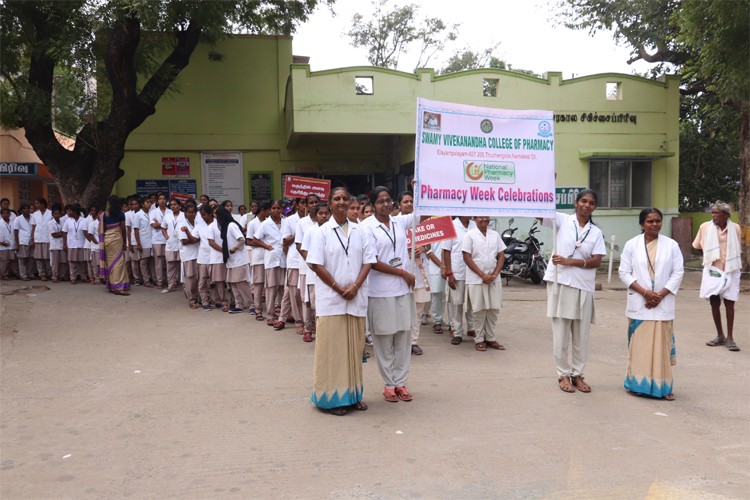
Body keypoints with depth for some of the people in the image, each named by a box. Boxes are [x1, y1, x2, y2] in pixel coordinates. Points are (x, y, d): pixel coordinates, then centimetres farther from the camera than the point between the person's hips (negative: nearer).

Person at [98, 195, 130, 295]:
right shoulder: (121, 214, -5)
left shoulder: (104, 215, 2)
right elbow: (123, 229, -3)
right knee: (118, 261, -3)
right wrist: (125, 242, 7)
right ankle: (118, 287, -9)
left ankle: (111, 285, 16)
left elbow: (101, 230, 2)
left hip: (106, 239, 3)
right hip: (117, 239, -3)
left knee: (109, 261, 11)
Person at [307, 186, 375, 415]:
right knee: (332, 348, -1)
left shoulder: (359, 231, 9)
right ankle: (333, 396, 8)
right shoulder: (322, 232, -1)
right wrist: (339, 289, -11)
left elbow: (368, 261, 5)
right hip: (331, 298, -3)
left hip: (356, 298, 3)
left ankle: (353, 394, 19)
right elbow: (316, 264, -6)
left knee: (354, 347, 8)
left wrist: (355, 287, -10)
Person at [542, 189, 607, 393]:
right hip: (560, 284, -2)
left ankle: (577, 374, 22)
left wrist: (569, 261, -13)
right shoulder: (562, 220, 2)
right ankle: (563, 374, 16)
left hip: (584, 288, 3)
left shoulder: (596, 232, 8)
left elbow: (596, 261, -1)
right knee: (561, 333, 3)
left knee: (581, 334, 9)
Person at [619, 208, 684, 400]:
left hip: (663, 305, 0)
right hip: (638, 304, 0)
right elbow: (624, 273, -2)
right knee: (639, 344, 2)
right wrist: (645, 292, -13)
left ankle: (663, 386, 9)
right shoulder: (631, 245, 0)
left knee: (662, 345, 1)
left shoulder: (671, 245, 2)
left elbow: (678, 273, 1)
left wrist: (660, 295, -10)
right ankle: (638, 383, 12)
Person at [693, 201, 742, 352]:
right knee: (714, 303, 5)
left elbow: (737, 249, 13)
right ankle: (720, 336, 19)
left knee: (729, 303, 1)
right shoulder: (705, 227, -5)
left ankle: (730, 338, 7)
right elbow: (697, 246, 11)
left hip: (730, 271, -1)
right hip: (712, 270, 1)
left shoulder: (735, 228, -4)